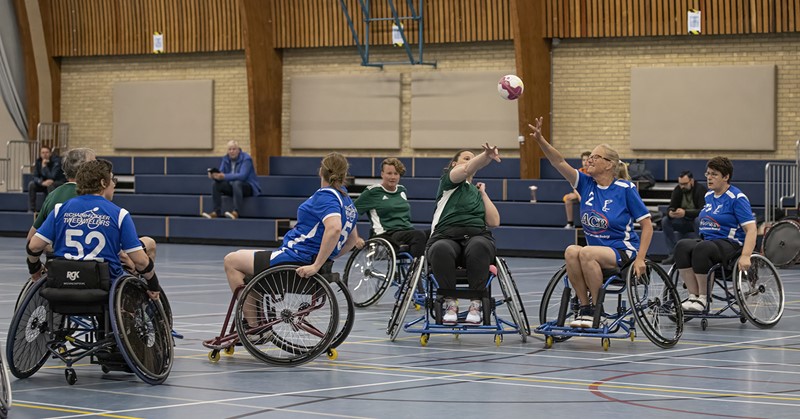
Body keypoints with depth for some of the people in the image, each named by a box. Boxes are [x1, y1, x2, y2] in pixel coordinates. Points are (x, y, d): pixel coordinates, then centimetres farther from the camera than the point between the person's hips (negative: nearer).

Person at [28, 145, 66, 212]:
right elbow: (35, 177, -10)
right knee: (31, 184, -18)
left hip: (59, 182, -5)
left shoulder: (56, 161, -23)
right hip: (44, 183, 5)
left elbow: (52, 177, -31)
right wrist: (42, 182, -31)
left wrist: (44, 166, -32)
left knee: (50, 185, -37)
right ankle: (31, 210, -17)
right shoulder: (38, 161, -6)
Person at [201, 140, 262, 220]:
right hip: (232, 186, 6)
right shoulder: (225, 159, 3)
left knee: (236, 183, -38)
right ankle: (216, 212, -22)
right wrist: (215, 175, -28)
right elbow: (221, 173, -2)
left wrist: (224, 176, -40)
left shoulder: (246, 159, -16)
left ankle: (236, 212, -49)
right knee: (216, 184, -15)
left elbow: (242, 176, -29)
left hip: (248, 187, -6)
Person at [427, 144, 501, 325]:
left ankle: (476, 303, -32)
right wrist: (486, 155, -27)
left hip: (477, 236, 3)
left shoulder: (478, 192, 30)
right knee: (441, 249, -41)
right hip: (446, 237, -3)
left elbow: (494, 222, 15)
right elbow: (467, 170, -9)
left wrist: (483, 193, 18)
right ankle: (450, 303, -27)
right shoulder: (448, 180, 16)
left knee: (478, 247, -37)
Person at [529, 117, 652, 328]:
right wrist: (540, 140, -22)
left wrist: (640, 259, -15)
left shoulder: (625, 189, -7)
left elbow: (647, 225, -5)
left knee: (587, 253, -33)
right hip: (596, 251, 4)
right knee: (571, 251, -28)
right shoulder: (587, 184, 5)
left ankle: (598, 310, -19)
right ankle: (584, 308, -19)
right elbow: (560, 163, -7)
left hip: (622, 250, -4)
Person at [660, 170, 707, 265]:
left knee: (699, 220, -38)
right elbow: (671, 207, -4)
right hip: (683, 223, 5)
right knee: (665, 220, -19)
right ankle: (673, 253, -18)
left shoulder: (701, 190, -16)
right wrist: (670, 213, -30)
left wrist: (685, 213, -42)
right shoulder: (677, 190, 0)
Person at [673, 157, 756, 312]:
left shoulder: (737, 198, -7)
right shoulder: (708, 196, 16)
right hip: (706, 240, 7)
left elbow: (751, 229, -14)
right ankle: (693, 295, -25)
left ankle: (704, 298, -23)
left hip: (730, 245, -7)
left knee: (702, 249, -37)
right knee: (682, 246, -25)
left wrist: (745, 256, -26)